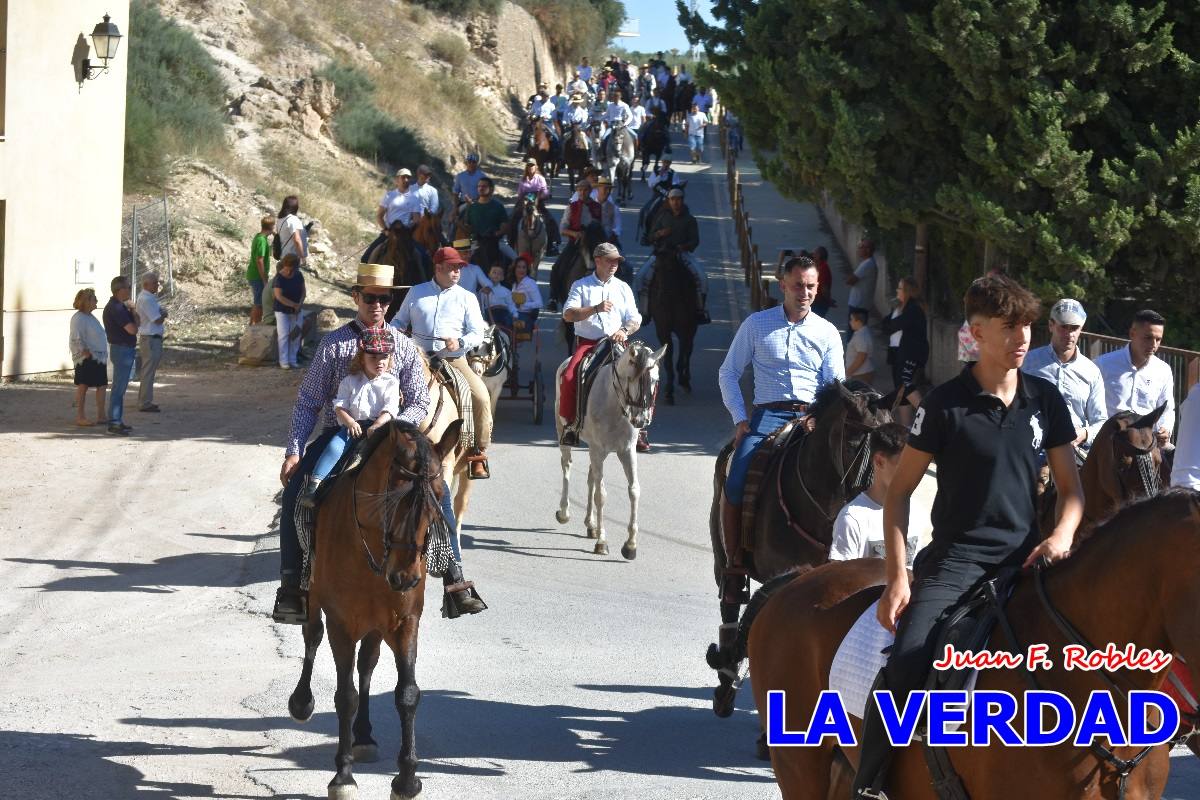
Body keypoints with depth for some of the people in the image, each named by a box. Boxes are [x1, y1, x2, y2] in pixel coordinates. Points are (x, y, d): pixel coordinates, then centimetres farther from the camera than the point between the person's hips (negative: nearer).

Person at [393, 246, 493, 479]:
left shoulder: (466, 298, 11)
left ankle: (478, 454, -12)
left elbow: (477, 333, 4)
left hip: (454, 360, -1)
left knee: (482, 397, -23)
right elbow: (400, 320, 23)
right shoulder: (416, 293, 14)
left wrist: (460, 342, -17)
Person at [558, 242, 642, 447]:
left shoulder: (623, 288, 16)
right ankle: (569, 423, -12)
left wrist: (624, 330, -10)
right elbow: (568, 315, -6)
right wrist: (595, 309, -18)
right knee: (569, 377, -28)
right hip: (587, 342, -2)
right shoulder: (581, 286, 8)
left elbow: (635, 320, 12)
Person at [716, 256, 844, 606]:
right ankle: (734, 566, -11)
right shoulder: (756, 325, 10)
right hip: (766, 416, -1)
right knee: (735, 487, -22)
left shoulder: (827, 332, 13)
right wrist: (740, 418, -1)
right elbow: (728, 373, 12)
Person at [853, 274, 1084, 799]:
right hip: (956, 556, -4)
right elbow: (899, 491, 0)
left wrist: (1061, 536, -9)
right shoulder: (946, 405, -4)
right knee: (906, 664, -25)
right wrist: (897, 577, -9)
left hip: (1026, 555, 4)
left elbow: (1070, 488, 13)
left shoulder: (1045, 401, 7)